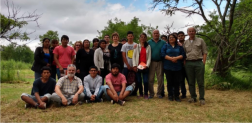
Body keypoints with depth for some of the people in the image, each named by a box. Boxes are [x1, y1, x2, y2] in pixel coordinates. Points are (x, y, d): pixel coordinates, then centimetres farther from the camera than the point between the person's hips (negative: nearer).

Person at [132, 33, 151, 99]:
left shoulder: (148, 46, 6)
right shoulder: (137, 46, 6)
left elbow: (149, 57, 2)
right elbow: (133, 56, 3)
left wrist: (147, 65, -8)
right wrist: (134, 65, -5)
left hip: (145, 66, -1)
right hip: (138, 66, 1)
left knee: (145, 81, -5)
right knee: (139, 81, 5)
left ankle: (146, 94, 8)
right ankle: (141, 93, 18)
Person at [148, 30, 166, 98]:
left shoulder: (163, 43, 8)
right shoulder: (149, 42, 7)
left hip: (160, 62, 1)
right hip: (151, 62, 0)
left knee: (160, 79, 4)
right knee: (150, 79, 0)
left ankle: (159, 93, 15)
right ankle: (151, 93, 10)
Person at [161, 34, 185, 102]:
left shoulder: (179, 47, 15)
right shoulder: (165, 46, 11)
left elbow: (183, 55, 3)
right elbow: (163, 54, -4)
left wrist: (176, 58, -15)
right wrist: (171, 58, -16)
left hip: (178, 67, 1)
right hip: (168, 67, -1)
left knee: (177, 82, 0)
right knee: (169, 82, 1)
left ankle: (177, 96, 9)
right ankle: (170, 95, 12)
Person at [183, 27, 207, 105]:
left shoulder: (200, 41, 8)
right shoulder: (185, 43, 14)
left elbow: (205, 52, 5)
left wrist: (203, 62, -6)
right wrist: (184, 63, 3)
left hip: (199, 62, -2)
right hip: (188, 63, 3)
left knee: (200, 82, -1)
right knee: (191, 82, 7)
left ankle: (202, 98, 6)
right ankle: (193, 97, 17)